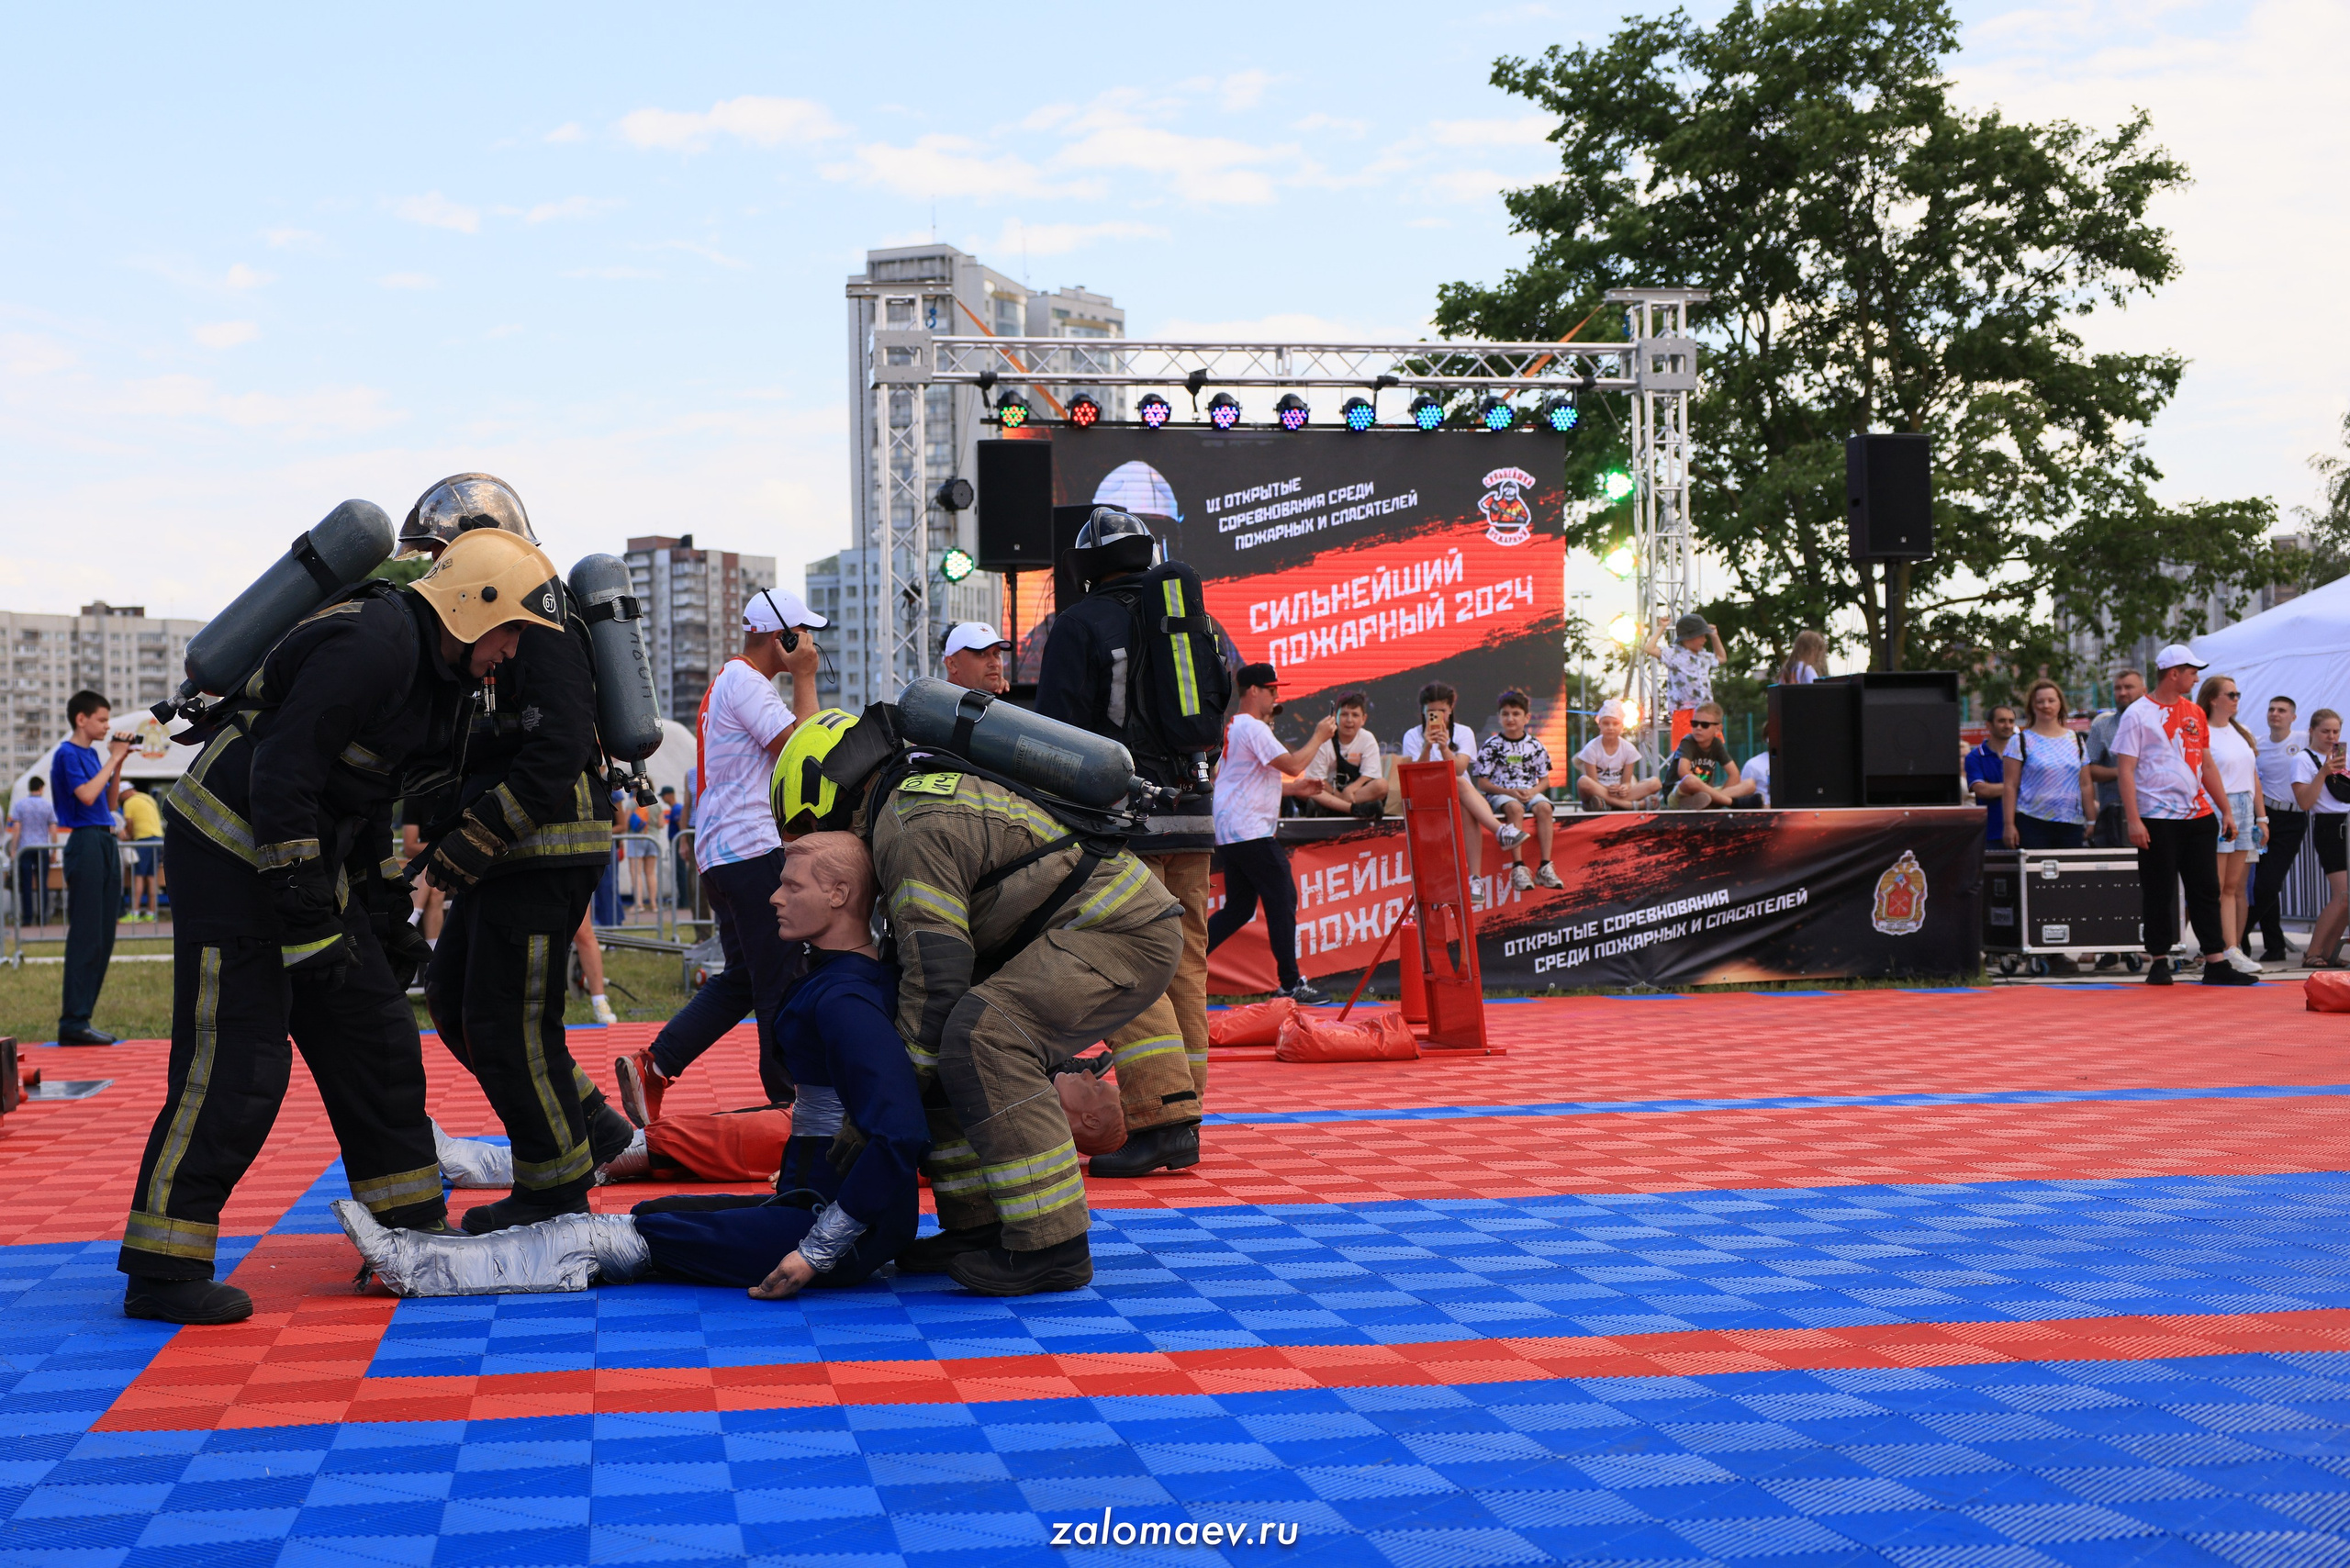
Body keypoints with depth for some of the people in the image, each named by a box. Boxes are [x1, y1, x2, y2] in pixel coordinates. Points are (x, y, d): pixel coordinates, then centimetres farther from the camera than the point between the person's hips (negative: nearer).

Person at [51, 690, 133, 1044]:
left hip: (106, 843, 9)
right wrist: (113, 759, -12)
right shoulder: (67, 753, -7)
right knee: (86, 935, -9)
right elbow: (86, 795, -20)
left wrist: (118, 763, 10)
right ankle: (73, 1022, -8)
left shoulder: (92, 754, 17)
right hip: (85, 842, -9)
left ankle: (79, 1017, 11)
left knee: (103, 939, 8)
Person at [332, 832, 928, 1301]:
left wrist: (817, 1250, -26)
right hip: (816, 1202, 9)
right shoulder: (836, 978, 12)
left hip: (849, 1235, -9)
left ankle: (418, 1266, 1)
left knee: (612, 1239, -6)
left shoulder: (845, 1000, -21)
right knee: (633, 1223, 7)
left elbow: (902, 1135, -31)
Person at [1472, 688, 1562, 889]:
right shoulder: (1492, 745, 0)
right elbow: (1482, 783, -2)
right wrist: (1509, 792, -15)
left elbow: (1545, 780, 11)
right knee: (1514, 808, -36)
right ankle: (1518, 867, -38)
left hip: (1530, 792, 3)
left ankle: (1545, 866, -30)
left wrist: (1532, 791, -11)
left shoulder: (1535, 746, 7)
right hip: (1500, 793, -3)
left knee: (1544, 807, -30)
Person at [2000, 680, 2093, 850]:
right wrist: (2009, 825, -9)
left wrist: (2091, 821, 11)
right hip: (2032, 823, -4)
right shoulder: (2020, 742, 3)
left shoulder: (2076, 741, 16)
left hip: (2071, 826, 4)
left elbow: (2086, 785, 16)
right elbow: (2009, 786, -2)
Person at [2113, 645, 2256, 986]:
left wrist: (2226, 810, 13)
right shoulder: (2138, 714, -5)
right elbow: (2126, 770, -9)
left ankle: (2216, 962, 8)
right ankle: (2159, 962, 9)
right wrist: (2134, 820, -16)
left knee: (2206, 890, 5)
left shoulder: (2195, 713, 13)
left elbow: (2207, 765, 18)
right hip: (2158, 820, -6)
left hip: (2198, 817, 6)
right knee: (2160, 894, 0)